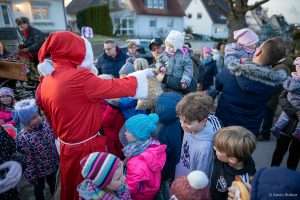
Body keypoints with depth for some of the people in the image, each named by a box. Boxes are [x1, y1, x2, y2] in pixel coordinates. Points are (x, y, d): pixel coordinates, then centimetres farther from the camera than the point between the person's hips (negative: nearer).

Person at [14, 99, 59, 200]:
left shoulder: (45, 125, -15)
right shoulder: (22, 138, -29)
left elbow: (53, 144, 0)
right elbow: (27, 161, -20)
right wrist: (32, 177, -12)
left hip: (53, 165, 5)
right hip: (38, 171, -5)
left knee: (53, 184, 31)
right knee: (39, 189, 24)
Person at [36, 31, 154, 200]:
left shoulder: (47, 80, 0)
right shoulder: (78, 77, -26)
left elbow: (51, 116, 10)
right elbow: (118, 87, -22)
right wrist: (141, 74, -6)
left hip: (68, 145, 8)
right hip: (86, 147, -7)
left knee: (71, 186, 29)